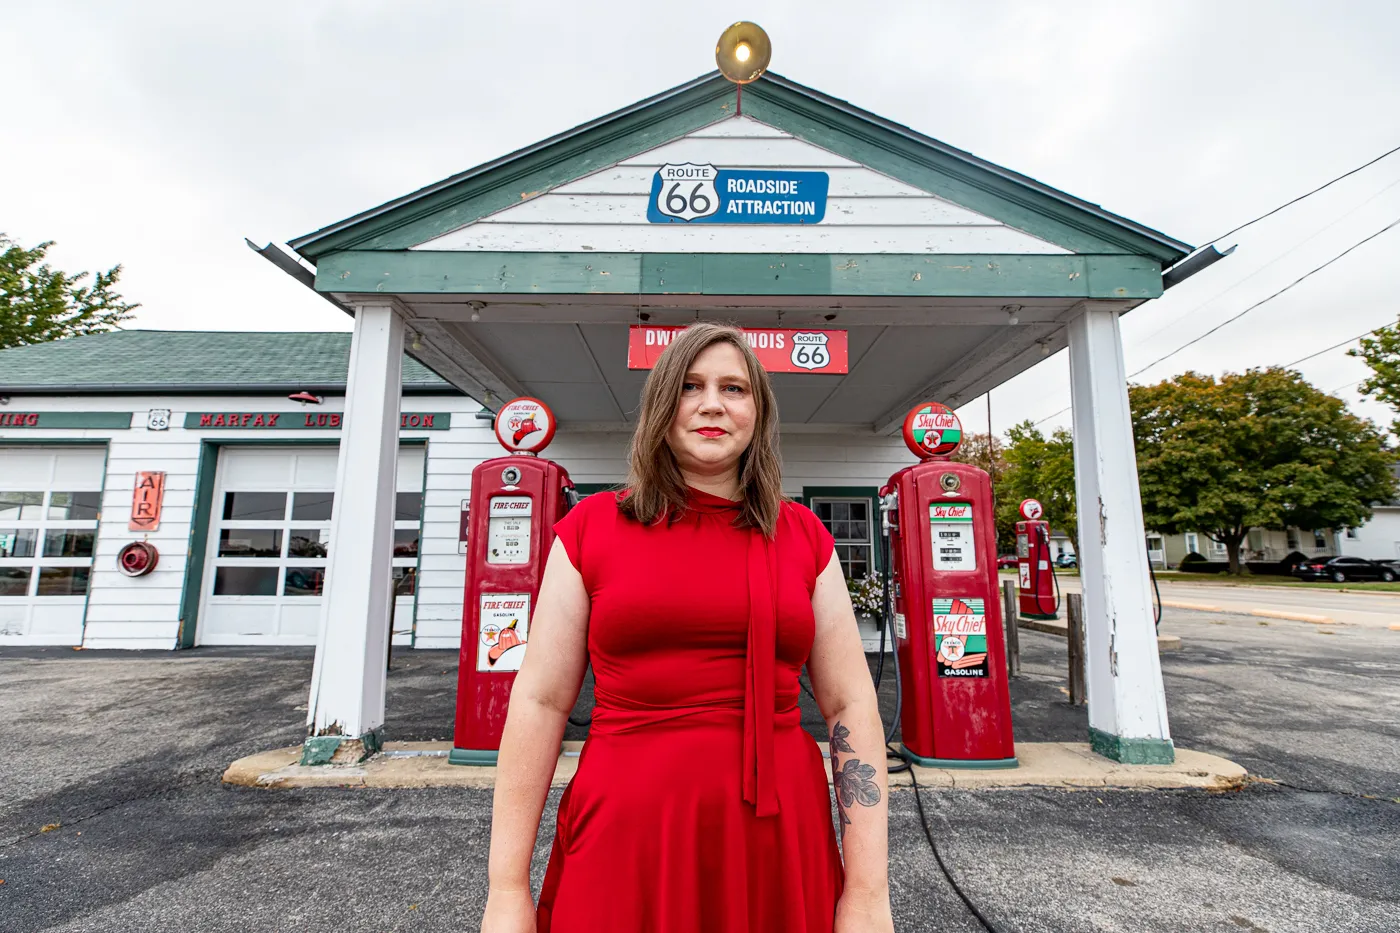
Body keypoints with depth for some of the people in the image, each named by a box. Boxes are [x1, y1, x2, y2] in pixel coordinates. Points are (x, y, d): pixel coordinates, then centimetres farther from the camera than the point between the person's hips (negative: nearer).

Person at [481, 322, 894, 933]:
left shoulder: (803, 536, 2)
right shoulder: (593, 526, -1)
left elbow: (850, 705, 1)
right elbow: (541, 700, -2)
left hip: (778, 842, 2)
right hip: (622, 841, -1)